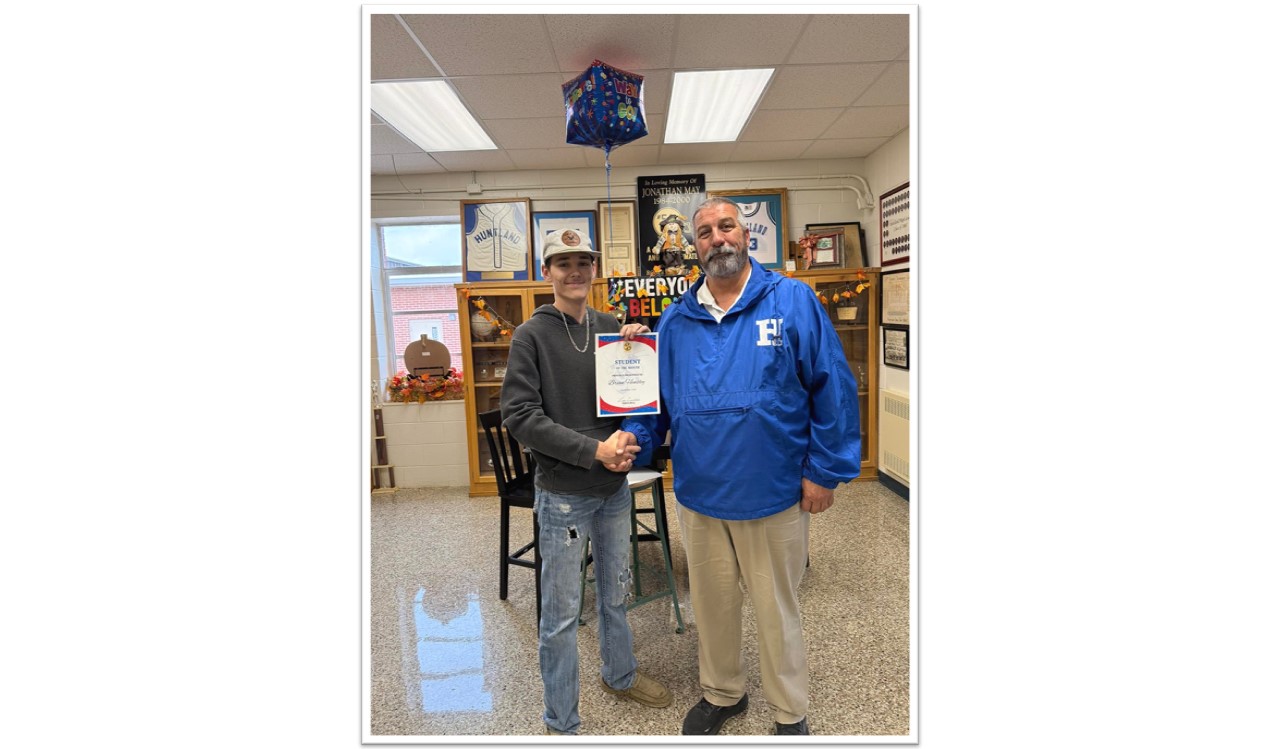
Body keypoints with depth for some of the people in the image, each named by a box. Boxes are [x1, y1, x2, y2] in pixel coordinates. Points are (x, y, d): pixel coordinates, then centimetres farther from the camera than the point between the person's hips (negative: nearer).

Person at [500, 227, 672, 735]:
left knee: (615, 593, 22)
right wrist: (594, 450, -20)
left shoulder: (610, 327, 4)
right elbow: (520, 415, -15)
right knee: (561, 613, 7)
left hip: (614, 486, 5)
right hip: (562, 493, -4)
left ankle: (619, 675, 46)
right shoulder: (532, 335, -8)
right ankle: (561, 722, 28)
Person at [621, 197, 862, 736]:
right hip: (698, 494, 4)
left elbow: (834, 389, -8)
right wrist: (635, 438, -9)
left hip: (773, 493, -3)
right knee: (711, 603, 21)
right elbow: (657, 395, 9)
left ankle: (790, 713, 41)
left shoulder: (793, 301, -7)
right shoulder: (676, 320, 4)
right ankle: (721, 693, 48)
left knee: (776, 609, 16)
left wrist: (826, 470, -9)